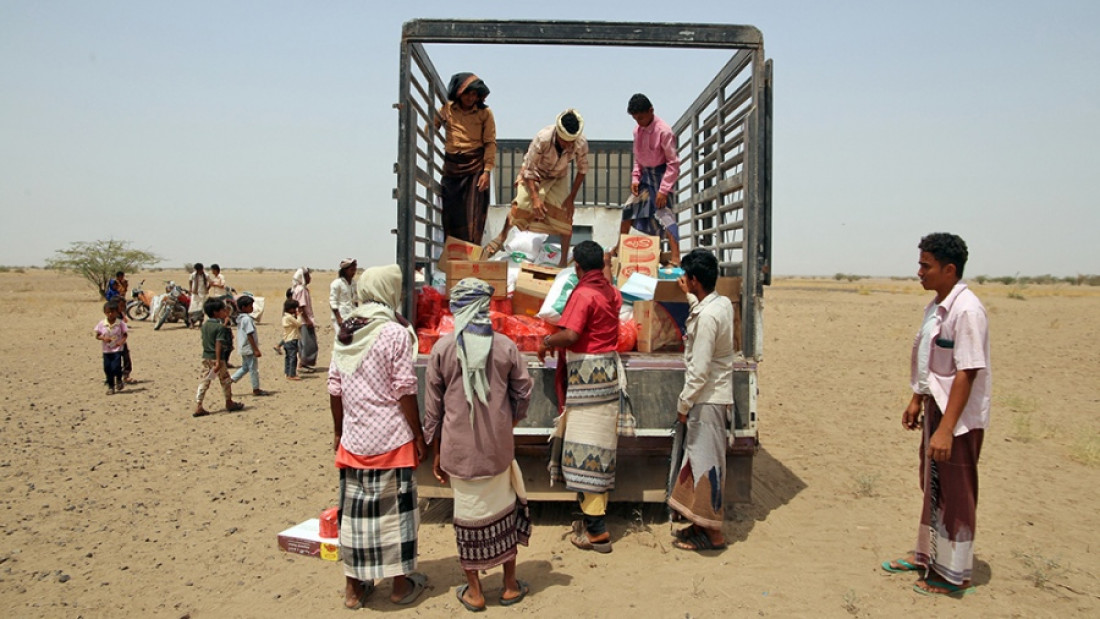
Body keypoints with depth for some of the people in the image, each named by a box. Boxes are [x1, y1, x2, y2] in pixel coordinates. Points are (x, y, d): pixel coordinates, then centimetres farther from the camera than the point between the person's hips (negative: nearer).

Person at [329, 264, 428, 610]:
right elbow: (405, 390, -13)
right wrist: (419, 435, -5)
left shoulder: (345, 332, 5)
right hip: (391, 438, -5)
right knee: (395, 508, 8)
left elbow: (335, 389, 8)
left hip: (354, 438, 5)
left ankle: (354, 586, 23)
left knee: (355, 509, 11)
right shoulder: (396, 332, -11)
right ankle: (401, 584, 20)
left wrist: (338, 432, 17)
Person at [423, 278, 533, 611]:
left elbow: (433, 405, -1)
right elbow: (522, 392, 2)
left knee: (469, 513, 11)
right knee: (504, 510, 17)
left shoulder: (442, 348, -6)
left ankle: (474, 592, 23)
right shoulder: (505, 346, -6)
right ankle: (510, 586, 28)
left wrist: (436, 453, 8)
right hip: (498, 446, 1)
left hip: (459, 447, 0)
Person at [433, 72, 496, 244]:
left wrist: (487, 171, -11)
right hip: (452, 167, 2)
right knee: (451, 214, 4)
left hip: (476, 167, -2)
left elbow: (490, 143, -3)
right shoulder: (446, 109, 5)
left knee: (473, 215, -5)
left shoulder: (485, 113, 0)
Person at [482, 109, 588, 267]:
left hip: (558, 177, 2)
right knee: (521, 205, -13)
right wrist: (535, 198, -30)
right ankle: (502, 236, 17)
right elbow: (529, 169, -26)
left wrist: (571, 198, -12)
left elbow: (582, 170, -12)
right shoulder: (542, 138, -37)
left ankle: (564, 260, 4)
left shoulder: (581, 144, -30)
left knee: (565, 214, -9)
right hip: (535, 173, -2)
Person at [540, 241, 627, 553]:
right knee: (600, 445, 12)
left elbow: (570, 335, -24)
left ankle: (596, 531, -4)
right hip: (608, 371, 9)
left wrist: (546, 342, -7)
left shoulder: (583, 294, -14)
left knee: (586, 447, -6)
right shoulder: (612, 293, 11)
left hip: (587, 374, -9)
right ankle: (594, 517, 21)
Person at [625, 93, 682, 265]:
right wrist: (635, 177, 0)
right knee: (628, 209, 12)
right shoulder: (638, 130, 2)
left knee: (663, 214, -16)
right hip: (645, 175, 7)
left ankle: (675, 259, -20)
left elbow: (674, 163, -19)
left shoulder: (664, 131, -20)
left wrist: (663, 189, -23)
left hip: (660, 174, -7)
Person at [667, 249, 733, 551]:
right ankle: (703, 522, 28)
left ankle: (711, 532, 10)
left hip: (708, 398, -10)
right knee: (700, 458, 17)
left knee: (705, 461, 0)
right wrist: (691, 296, 37)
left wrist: (683, 403, -13)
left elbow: (700, 370, -23)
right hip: (717, 394, 10)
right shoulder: (722, 303, 5)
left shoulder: (706, 317, -23)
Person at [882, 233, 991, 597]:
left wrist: (945, 428, -27)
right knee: (932, 486, 20)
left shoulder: (966, 310, -22)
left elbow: (967, 373, -25)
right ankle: (927, 554, 36)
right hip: (936, 407, 9)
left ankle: (953, 574, 18)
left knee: (955, 494, 4)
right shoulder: (936, 307, 7)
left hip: (959, 417, -9)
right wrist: (917, 400, 20)